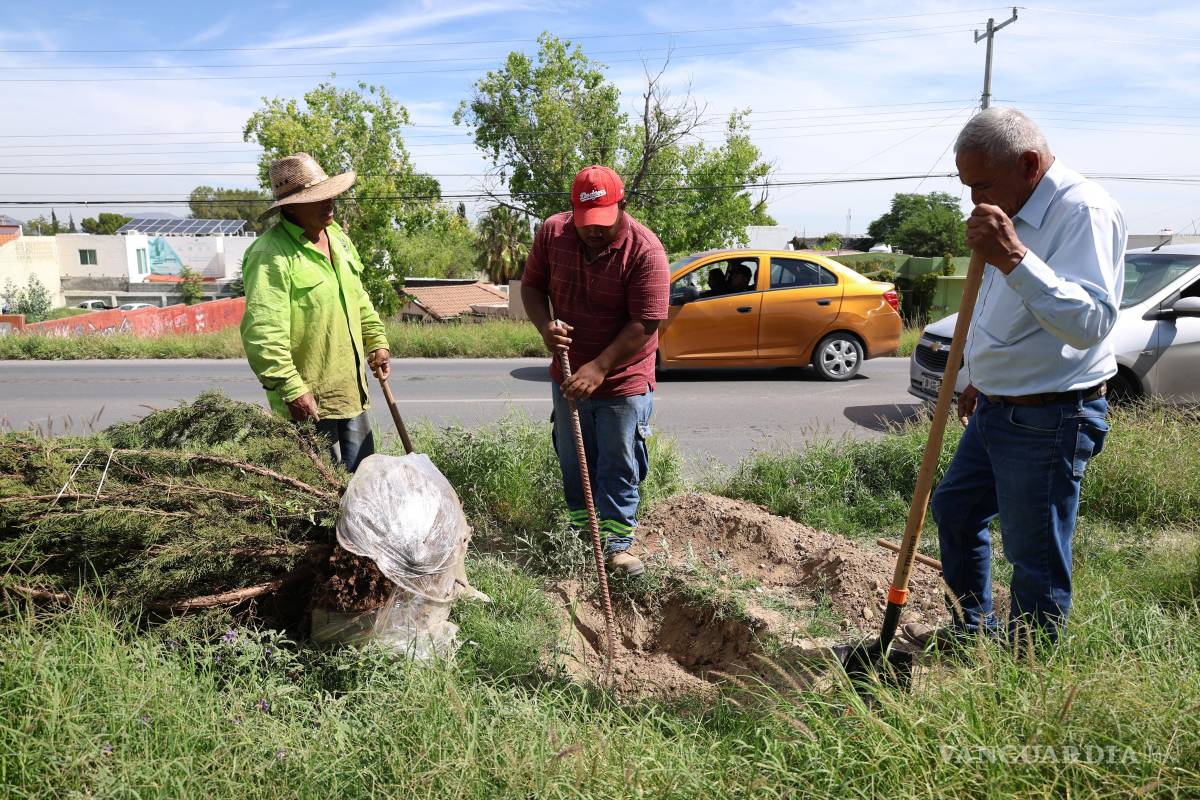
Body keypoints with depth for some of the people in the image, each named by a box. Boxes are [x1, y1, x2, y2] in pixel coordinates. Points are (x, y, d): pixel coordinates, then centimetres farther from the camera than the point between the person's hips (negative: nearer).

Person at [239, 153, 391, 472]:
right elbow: (263, 334, -25)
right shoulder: (271, 255, -19)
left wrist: (377, 341, 22)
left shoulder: (336, 235, 9)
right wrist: (292, 391, -26)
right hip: (308, 399, -8)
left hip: (351, 389, 8)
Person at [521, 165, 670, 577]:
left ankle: (616, 542, 19)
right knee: (574, 463, 17)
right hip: (569, 375, 5)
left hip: (624, 381, -4)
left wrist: (600, 367, -26)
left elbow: (644, 324, -22)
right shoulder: (551, 233, -6)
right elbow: (531, 286, 5)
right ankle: (580, 533, 35)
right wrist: (545, 326, -16)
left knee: (620, 466, 5)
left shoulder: (645, 250, -20)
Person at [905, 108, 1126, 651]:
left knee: (1036, 557, 0)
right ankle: (972, 631, 38)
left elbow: (1092, 321, -32)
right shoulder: (1015, 212, 11)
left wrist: (1013, 258, -38)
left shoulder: (1083, 209, -19)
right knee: (953, 510, 20)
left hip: (1049, 419, -10)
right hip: (998, 408, 10)